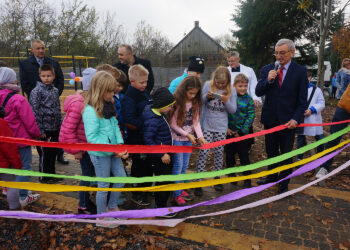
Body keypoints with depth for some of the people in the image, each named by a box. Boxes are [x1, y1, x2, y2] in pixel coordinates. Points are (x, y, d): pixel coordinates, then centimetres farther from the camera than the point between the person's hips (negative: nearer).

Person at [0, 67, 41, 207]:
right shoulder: (18, 99, -20)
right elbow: (30, 122, -17)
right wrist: (37, 134, 0)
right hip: (21, 139, -7)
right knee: (24, 167, 4)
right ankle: (22, 197, 11)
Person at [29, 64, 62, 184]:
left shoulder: (55, 90, 11)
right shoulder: (36, 91, -9)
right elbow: (34, 111, -12)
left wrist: (60, 125, 13)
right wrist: (40, 130, -15)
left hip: (55, 128, 6)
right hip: (45, 128, -6)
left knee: (53, 151, 15)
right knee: (46, 152, 4)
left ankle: (51, 174, 29)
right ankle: (45, 177, 19)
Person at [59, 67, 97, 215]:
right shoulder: (78, 104, -24)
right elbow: (68, 129, -23)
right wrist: (75, 150, -18)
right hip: (84, 146, -8)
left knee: (90, 173, 19)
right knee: (87, 175, 3)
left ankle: (86, 200, 38)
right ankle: (83, 207, 23)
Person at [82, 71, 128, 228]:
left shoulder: (108, 105, 3)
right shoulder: (91, 110, -22)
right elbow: (92, 138, -24)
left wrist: (120, 144, -7)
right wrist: (113, 150, -22)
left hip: (113, 151, 8)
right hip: (100, 154, -8)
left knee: (121, 177, 17)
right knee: (104, 186, 8)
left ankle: (112, 207, 41)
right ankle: (101, 218, 31)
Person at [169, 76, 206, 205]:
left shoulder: (195, 102, 2)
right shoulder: (177, 102, -15)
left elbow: (196, 121, 3)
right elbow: (173, 124, -13)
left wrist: (200, 136, -10)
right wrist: (187, 134, -16)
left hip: (189, 139, 5)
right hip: (177, 138, -5)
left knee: (184, 165, 13)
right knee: (178, 165, -1)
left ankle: (181, 189, 28)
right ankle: (176, 195, 10)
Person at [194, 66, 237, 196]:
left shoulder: (231, 90, -1)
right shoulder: (208, 85, -3)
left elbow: (233, 110, -1)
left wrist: (226, 101, -18)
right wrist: (206, 97, -19)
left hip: (221, 128, 2)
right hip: (207, 126, -1)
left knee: (219, 152, 11)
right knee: (203, 152, -3)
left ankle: (217, 177, 29)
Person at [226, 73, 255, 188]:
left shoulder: (249, 100, -4)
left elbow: (250, 116, -6)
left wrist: (241, 131, -11)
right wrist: (226, 127, -8)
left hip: (242, 134, -2)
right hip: (229, 132, 2)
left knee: (244, 157, 5)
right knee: (229, 156, 13)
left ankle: (247, 179, 18)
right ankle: (231, 176, 32)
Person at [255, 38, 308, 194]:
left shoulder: (300, 71, -4)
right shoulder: (267, 69, 3)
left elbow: (302, 100, -5)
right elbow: (258, 92, -3)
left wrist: (295, 119, -15)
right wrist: (268, 80, -19)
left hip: (288, 120, -2)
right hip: (270, 118, 3)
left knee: (286, 154, 9)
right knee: (271, 151, 17)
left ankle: (283, 184, 25)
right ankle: (272, 176, 38)